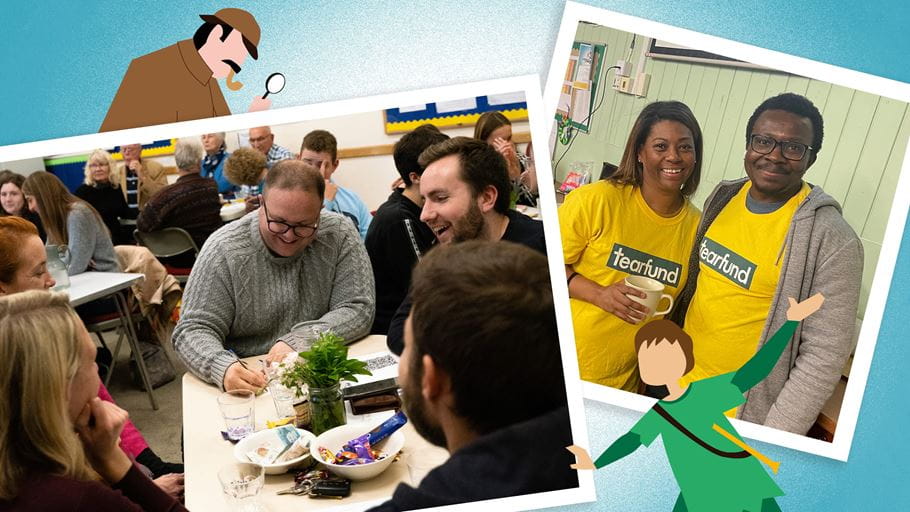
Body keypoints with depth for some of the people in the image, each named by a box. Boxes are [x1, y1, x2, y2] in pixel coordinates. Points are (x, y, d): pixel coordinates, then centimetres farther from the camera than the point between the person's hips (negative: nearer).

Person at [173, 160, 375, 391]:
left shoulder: (340, 235, -6)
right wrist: (222, 368, -30)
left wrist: (299, 341, -23)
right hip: (249, 381, 1)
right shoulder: (223, 250, -10)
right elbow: (193, 329, -8)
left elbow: (358, 309, -8)